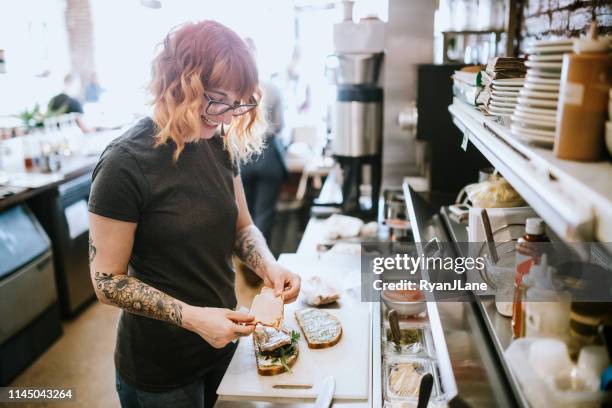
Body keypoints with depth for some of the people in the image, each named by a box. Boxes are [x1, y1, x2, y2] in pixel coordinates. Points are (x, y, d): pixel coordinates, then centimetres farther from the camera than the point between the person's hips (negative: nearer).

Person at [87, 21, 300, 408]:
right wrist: (192, 317, -27)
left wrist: (269, 266, -14)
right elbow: (108, 281, -18)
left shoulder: (220, 143, -3)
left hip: (223, 338, 6)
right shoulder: (125, 165, -23)